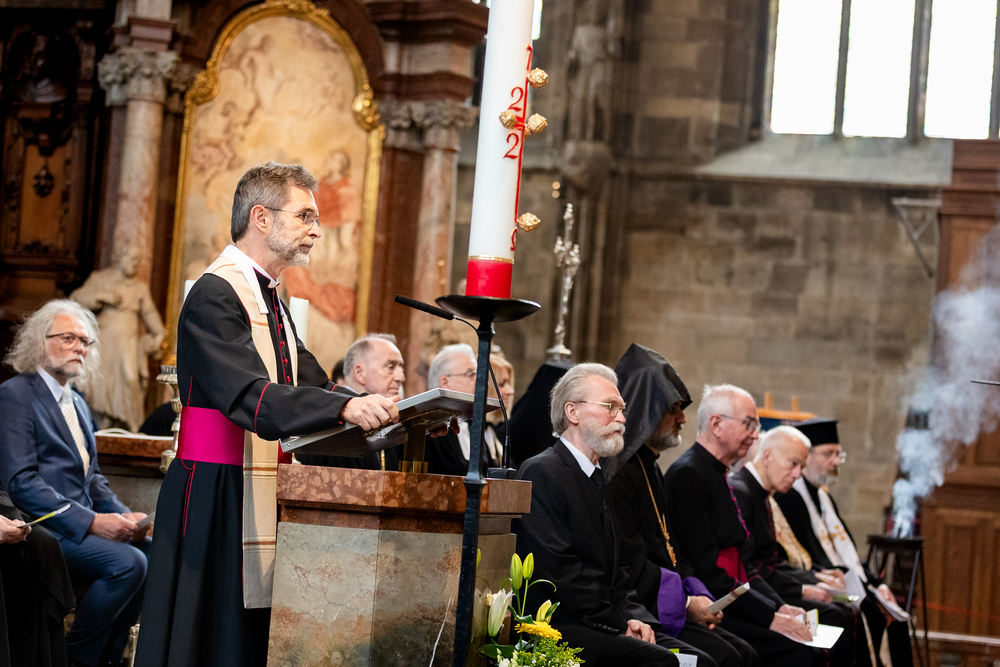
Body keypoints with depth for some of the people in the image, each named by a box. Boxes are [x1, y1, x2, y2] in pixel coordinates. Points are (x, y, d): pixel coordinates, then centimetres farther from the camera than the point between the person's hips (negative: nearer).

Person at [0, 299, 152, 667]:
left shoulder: (77, 403, 22)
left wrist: (125, 515, 2)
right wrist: (91, 521, -20)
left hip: (83, 523, 8)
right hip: (43, 527, -8)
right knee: (127, 563, -26)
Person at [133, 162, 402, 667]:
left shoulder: (270, 300, 17)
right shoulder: (214, 296, -14)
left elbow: (311, 386, 13)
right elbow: (250, 396, -27)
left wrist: (388, 412, -2)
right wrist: (345, 407, -38)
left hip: (260, 495, 9)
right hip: (217, 494, -9)